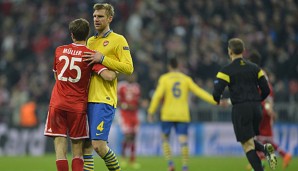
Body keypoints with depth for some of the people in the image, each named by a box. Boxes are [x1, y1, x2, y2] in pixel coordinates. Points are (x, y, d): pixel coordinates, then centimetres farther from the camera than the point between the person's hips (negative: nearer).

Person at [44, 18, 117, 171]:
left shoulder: (60, 50, 8)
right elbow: (108, 76, -16)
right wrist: (115, 72, 5)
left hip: (57, 104, 1)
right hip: (78, 105, -1)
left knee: (60, 149, -1)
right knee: (77, 150, 7)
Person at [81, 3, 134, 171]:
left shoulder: (118, 40, 0)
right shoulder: (90, 41, 20)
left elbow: (128, 68, -10)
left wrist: (102, 59, -14)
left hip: (104, 100, -7)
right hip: (88, 99, 7)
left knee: (99, 145, -14)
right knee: (86, 145, 3)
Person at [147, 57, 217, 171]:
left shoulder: (164, 78, 2)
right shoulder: (186, 79, 8)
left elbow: (158, 95, -6)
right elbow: (199, 92, 4)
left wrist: (151, 112, -4)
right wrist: (215, 100, 7)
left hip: (168, 115, -1)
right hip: (183, 116, 1)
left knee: (165, 139, 13)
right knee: (183, 140, -3)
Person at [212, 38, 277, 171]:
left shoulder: (226, 71, -3)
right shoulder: (254, 68, 10)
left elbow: (217, 92, -11)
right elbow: (266, 90, 7)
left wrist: (218, 102, 12)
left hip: (240, 109, -5)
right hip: (256, 108, 5)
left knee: (248, 145, -1)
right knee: (250, 141, 22)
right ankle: (266, 149, -9)